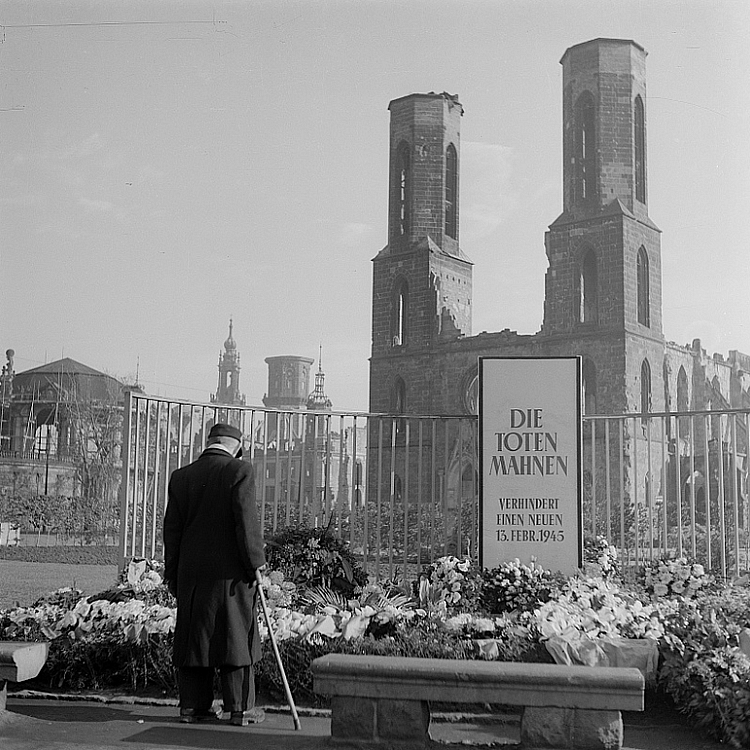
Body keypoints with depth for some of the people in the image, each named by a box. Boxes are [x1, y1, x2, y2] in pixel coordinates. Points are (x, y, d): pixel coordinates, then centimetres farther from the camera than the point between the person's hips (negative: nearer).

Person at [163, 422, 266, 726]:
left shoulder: (180, 476, 8)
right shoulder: (240, 471, -7)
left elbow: (172, 529, 10)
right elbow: (247, 521, -14)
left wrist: (172, 573, 15)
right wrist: (256, 563, -7)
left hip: (191, 573, 4)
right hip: (231, 572, -4)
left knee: (193, 637, 11)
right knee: (236, 636, 4)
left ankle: (193, 706, 14)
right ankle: (241, 708, 7)